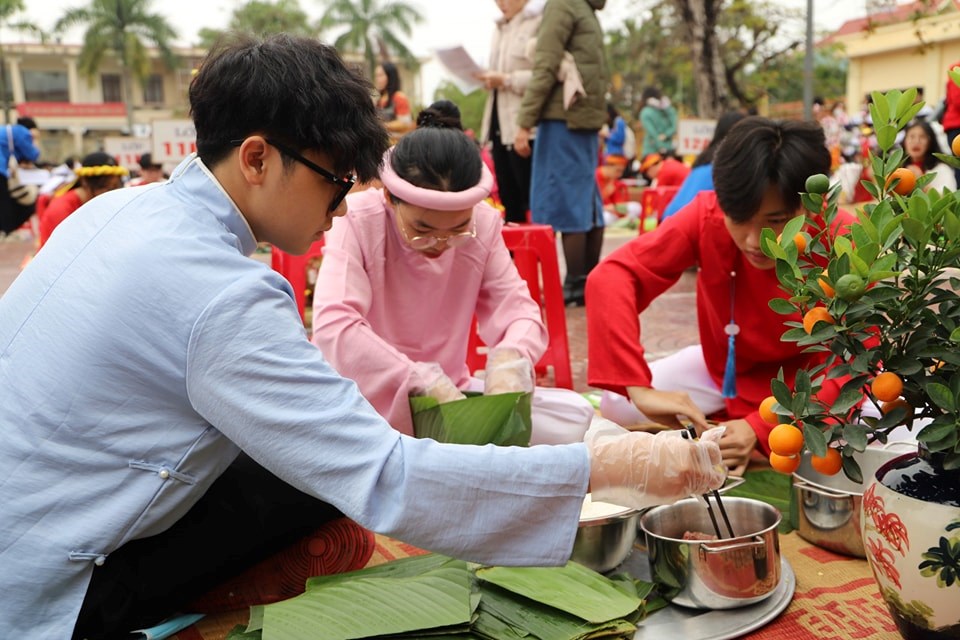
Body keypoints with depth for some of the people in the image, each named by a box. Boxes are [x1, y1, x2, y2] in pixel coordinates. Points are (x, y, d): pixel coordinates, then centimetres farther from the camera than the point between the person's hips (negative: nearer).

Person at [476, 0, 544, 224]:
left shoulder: (541, 21, -7)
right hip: (500, 124, 8)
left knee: (533, 200, -4)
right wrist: (488, 78, 6)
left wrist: (507, 80, -17)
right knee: (509, 201, 11)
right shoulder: (500, 28, 20)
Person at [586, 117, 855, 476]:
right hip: (726, 368, 1)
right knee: (615, 406, -16)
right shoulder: (707, 215, -28)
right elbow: (612, 277, -37)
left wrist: (762, 428, -41)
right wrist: (638, 388, -49)